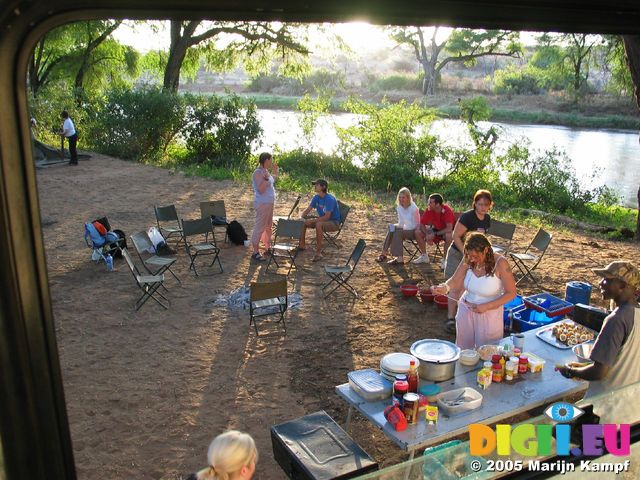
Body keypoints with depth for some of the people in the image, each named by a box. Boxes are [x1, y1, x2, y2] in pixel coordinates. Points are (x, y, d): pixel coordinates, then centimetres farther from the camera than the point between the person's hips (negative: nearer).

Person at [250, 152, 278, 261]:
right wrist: (266, 178, -32)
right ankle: (255, 252, 2)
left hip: (269, 203, 10)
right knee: (260, 227, -5)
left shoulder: (266, 171, 10)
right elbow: (261, 190, -24)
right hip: (262, 204, -10)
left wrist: (276, 173, 21)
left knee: (268, 226, 20)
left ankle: (268, 247, 35)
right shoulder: (258, 172, -19)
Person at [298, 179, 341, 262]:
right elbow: (307, 210, 5)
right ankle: (302, 245, 12)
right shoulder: (316, 197, 0)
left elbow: (327, 217, -29)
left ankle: (318, 252, -32)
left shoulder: (330, 199, -24)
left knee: (318, 225, -38)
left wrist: (312, 220, -30)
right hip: (322, 220, 8)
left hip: (334, 223, -8)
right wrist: (301, 218, -15)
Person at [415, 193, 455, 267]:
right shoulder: (429, 210, -16)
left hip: (447, 231, -5)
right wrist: (427, 235, -27)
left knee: (449, 236, -40)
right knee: (418, 232, -14)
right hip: (436, 229, 5)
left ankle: (445, 259, -18)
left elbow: (449, 229, -36)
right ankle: (424, 255, 4)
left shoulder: (447, 210, -30)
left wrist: (434, 234, -34)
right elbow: (422, 224, -9)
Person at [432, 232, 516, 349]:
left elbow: (511, 293, -16)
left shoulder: (500, 263, -22)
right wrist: (444, 287, -31)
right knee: (463, 348, 19)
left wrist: (487, 306, -24)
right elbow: (456, 282, -9)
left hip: (489, 314, -4)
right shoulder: (468, 260, -11)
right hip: (466, 310, 4)